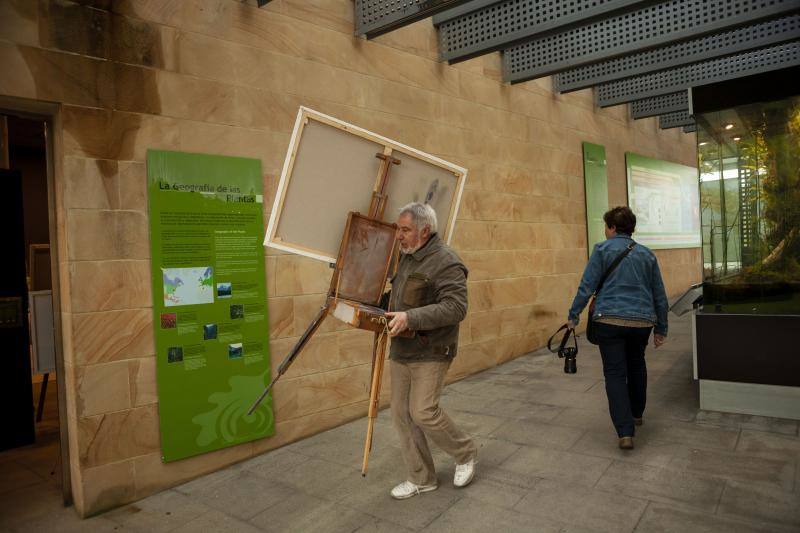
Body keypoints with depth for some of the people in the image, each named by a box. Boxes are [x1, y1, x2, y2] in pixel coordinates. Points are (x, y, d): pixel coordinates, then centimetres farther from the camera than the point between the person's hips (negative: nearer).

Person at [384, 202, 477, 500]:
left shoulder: (446, 262, -15)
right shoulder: (405, 258, 12)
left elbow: (456, 308, -24)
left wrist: (410, 317, -30)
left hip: (431, 353, -8)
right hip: (401, 351, 8)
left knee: (423, 412, -10)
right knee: (402, 415, 9)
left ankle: (465, 453, 19)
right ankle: (421, 479, 25)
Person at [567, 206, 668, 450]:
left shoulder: (602, 249, 0)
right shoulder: (647, 254, 13)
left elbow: (587, 286, -7)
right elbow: (660, 296, 15)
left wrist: (573, 316, 0)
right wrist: (661, 329, 22)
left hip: (610, 321, -4)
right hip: (642, 322, 4)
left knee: (615, 374, 1)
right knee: (637, 366, 26)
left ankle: (625, 432, -7)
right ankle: (636, 414, 40)